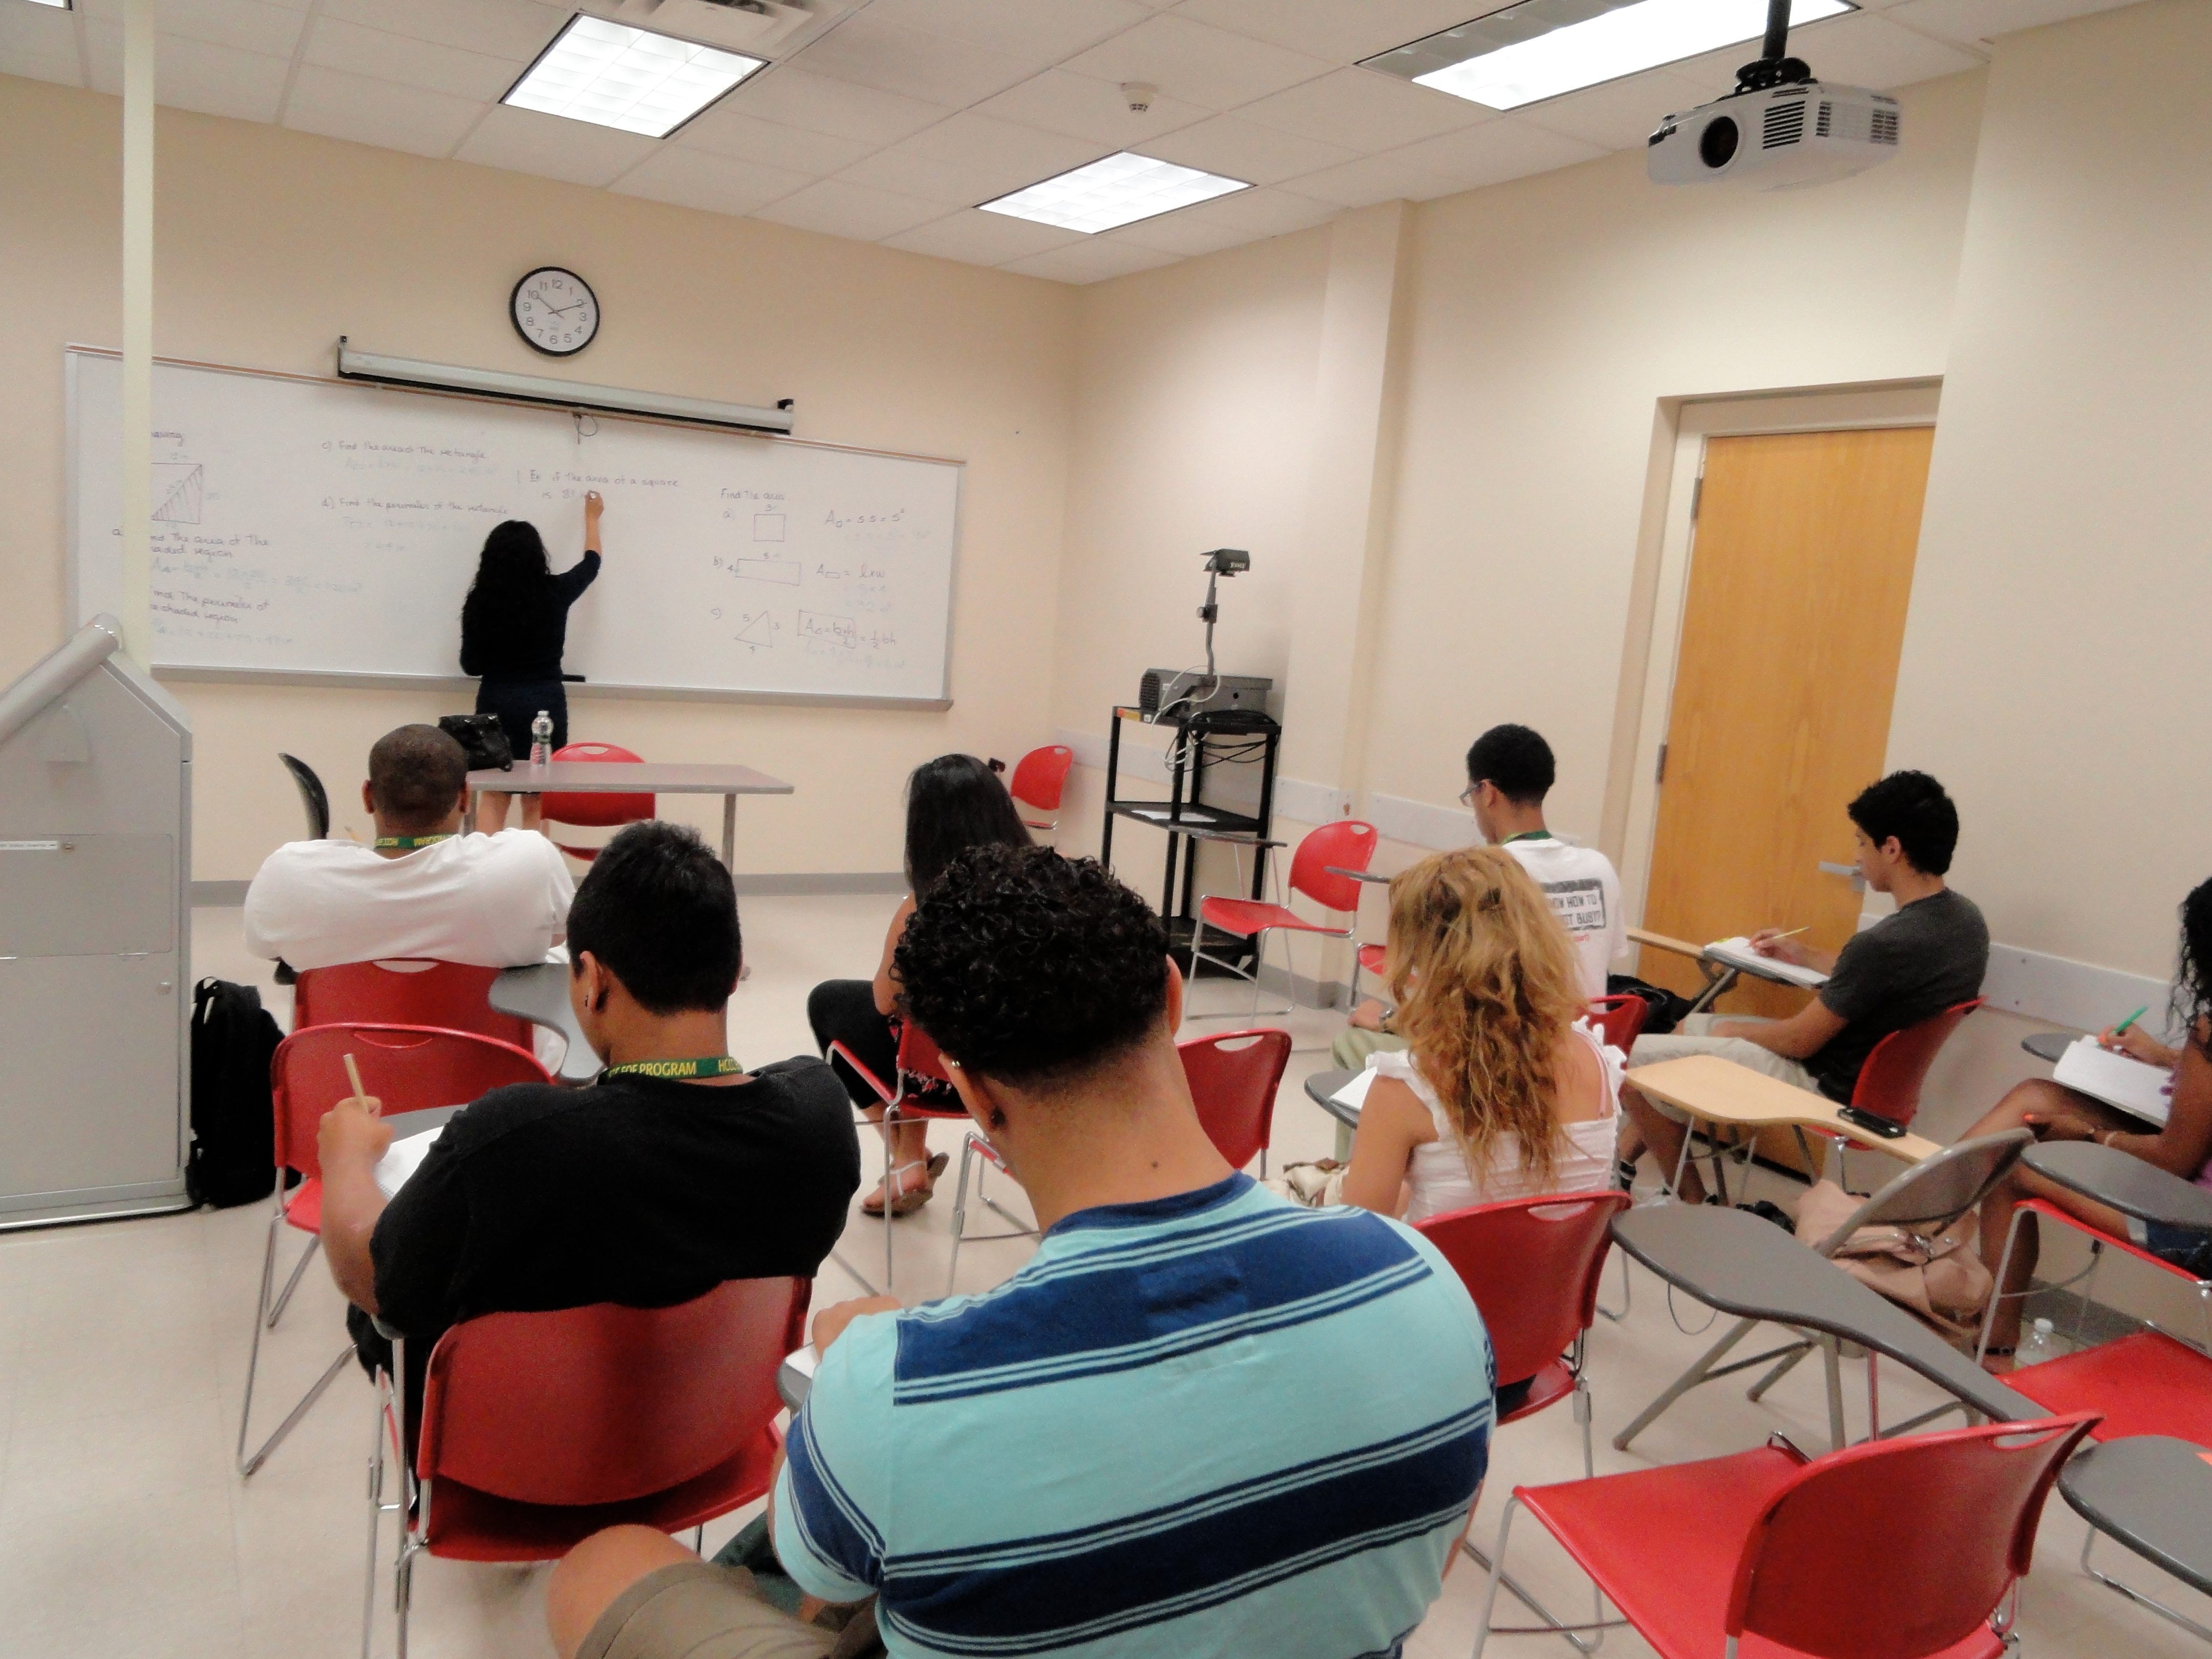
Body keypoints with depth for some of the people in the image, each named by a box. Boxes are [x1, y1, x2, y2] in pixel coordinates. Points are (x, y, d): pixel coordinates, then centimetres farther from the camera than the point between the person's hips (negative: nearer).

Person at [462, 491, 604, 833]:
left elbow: (471, 666, -1)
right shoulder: (554, 593, -8)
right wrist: (592, 518, 29)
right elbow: (591, 564, 13)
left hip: (496, 702, 1)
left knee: (493, 796, 12)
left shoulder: (479, 601, -6)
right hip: (544, 702, -1)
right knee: (535, 803, 8)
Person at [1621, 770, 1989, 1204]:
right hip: (1872, 1078, 10)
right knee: (1690, 1026, 23)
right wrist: (1805, 955, 22)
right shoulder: (1965, 918, -3)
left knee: (1641, 1059, -5)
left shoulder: (1886, 941, -31)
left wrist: (1731, 1031, -2)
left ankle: (1691, 1200, 12)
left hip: (1826, 1087, -10)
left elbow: (1799, 1040, -21)